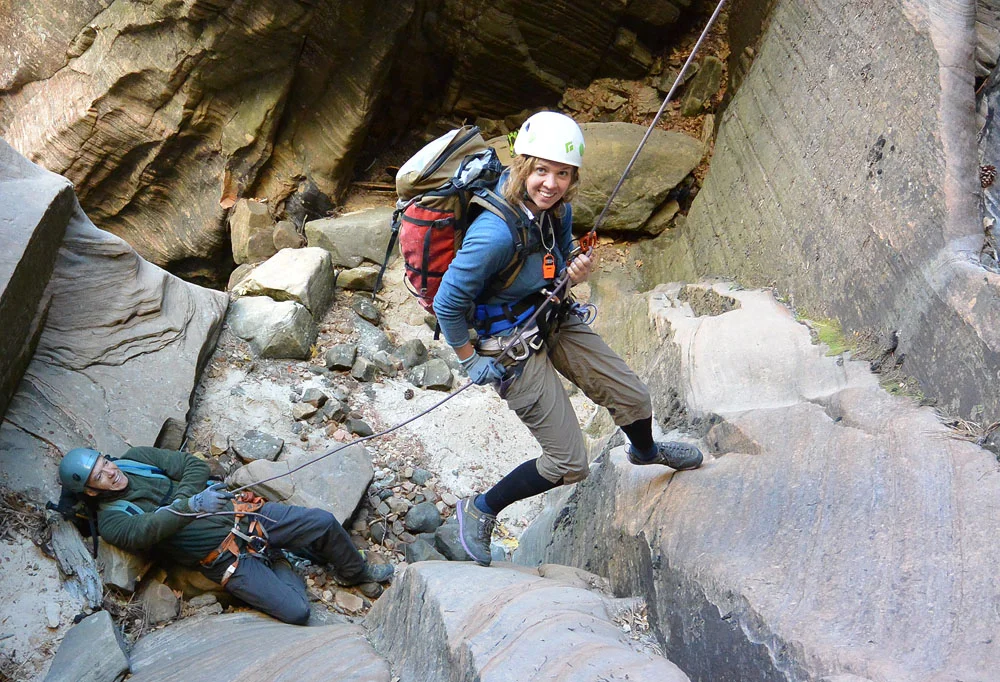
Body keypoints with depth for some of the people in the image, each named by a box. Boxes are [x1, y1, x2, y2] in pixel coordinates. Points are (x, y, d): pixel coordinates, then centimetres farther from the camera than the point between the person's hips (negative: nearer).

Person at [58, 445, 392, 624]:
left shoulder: (134, 459, 8)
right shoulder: (111, 520, -6)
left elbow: (192, 464, 0)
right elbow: (145, 530, -28)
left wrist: (179, 496, -18)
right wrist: (192, 505, -43)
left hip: (242, 514, 5)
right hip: (227, 560, -5)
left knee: (323, 522, -6)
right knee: (295, 612, -18)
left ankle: (354, 572, 24)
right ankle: (280, 567, 17)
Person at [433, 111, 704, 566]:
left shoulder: (557, 208, -9)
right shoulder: (497, 232, -33)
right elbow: (447, 303, -25)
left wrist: (576, 272, -11)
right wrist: (469, 360, -14)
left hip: (559, 323, 7)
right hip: (514, 347, -7)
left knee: (633, 397, 17)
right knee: (568, 465, -3)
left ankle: (645, 451, 53)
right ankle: (480, 510, 17)